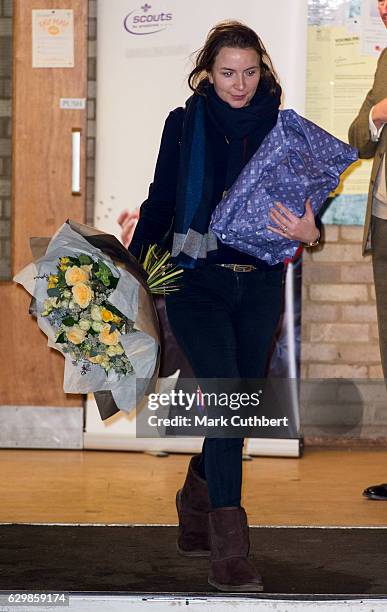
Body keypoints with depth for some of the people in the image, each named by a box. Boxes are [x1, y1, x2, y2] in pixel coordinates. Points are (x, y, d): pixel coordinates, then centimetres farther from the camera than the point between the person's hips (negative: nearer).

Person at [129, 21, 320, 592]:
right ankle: (228, 548, -15)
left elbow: (305, 208, 7)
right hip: (197, 281, -3)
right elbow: (159, 203, 8)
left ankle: (196, 511, 32)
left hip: (260, 285, 3)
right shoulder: (185, 124, 2)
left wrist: (309, 232, -15)